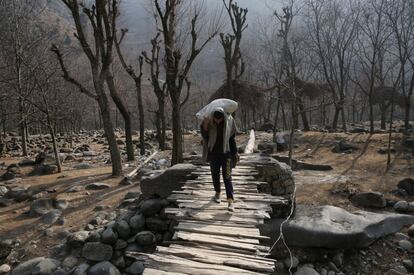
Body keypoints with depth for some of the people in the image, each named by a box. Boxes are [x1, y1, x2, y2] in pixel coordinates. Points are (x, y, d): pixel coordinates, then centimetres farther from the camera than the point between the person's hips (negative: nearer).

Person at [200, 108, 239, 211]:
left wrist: (235, 152, 2)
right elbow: (205, 137, -9)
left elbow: (232, 138, 1)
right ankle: (218, 193, 37)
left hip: (226, 153, -2)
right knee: (215, 175, 14)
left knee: (227, 177, -7)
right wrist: (205, 125, -26)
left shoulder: (229, 121, -9)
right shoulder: (209, 122, -10)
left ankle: (231, 201, -7)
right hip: (213, 153, 2)